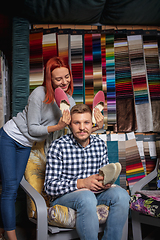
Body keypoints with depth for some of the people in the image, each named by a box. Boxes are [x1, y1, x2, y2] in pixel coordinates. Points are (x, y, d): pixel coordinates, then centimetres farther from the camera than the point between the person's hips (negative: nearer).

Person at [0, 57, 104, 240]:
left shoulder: (68, 100, -2)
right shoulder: (39, 94, -20)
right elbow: (32, 129, -17)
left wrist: (97, 126, -27)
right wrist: (57, 127, -29)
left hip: (25, 146, 5)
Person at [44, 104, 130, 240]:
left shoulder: (100, 144, 4)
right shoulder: (58, 146, -10)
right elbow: (50, 186, -14)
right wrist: (82, 183, -26)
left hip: (94, 192, 5)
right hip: (63, 196, -4)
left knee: (121, 195, -23)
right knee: (87, 197, -36)